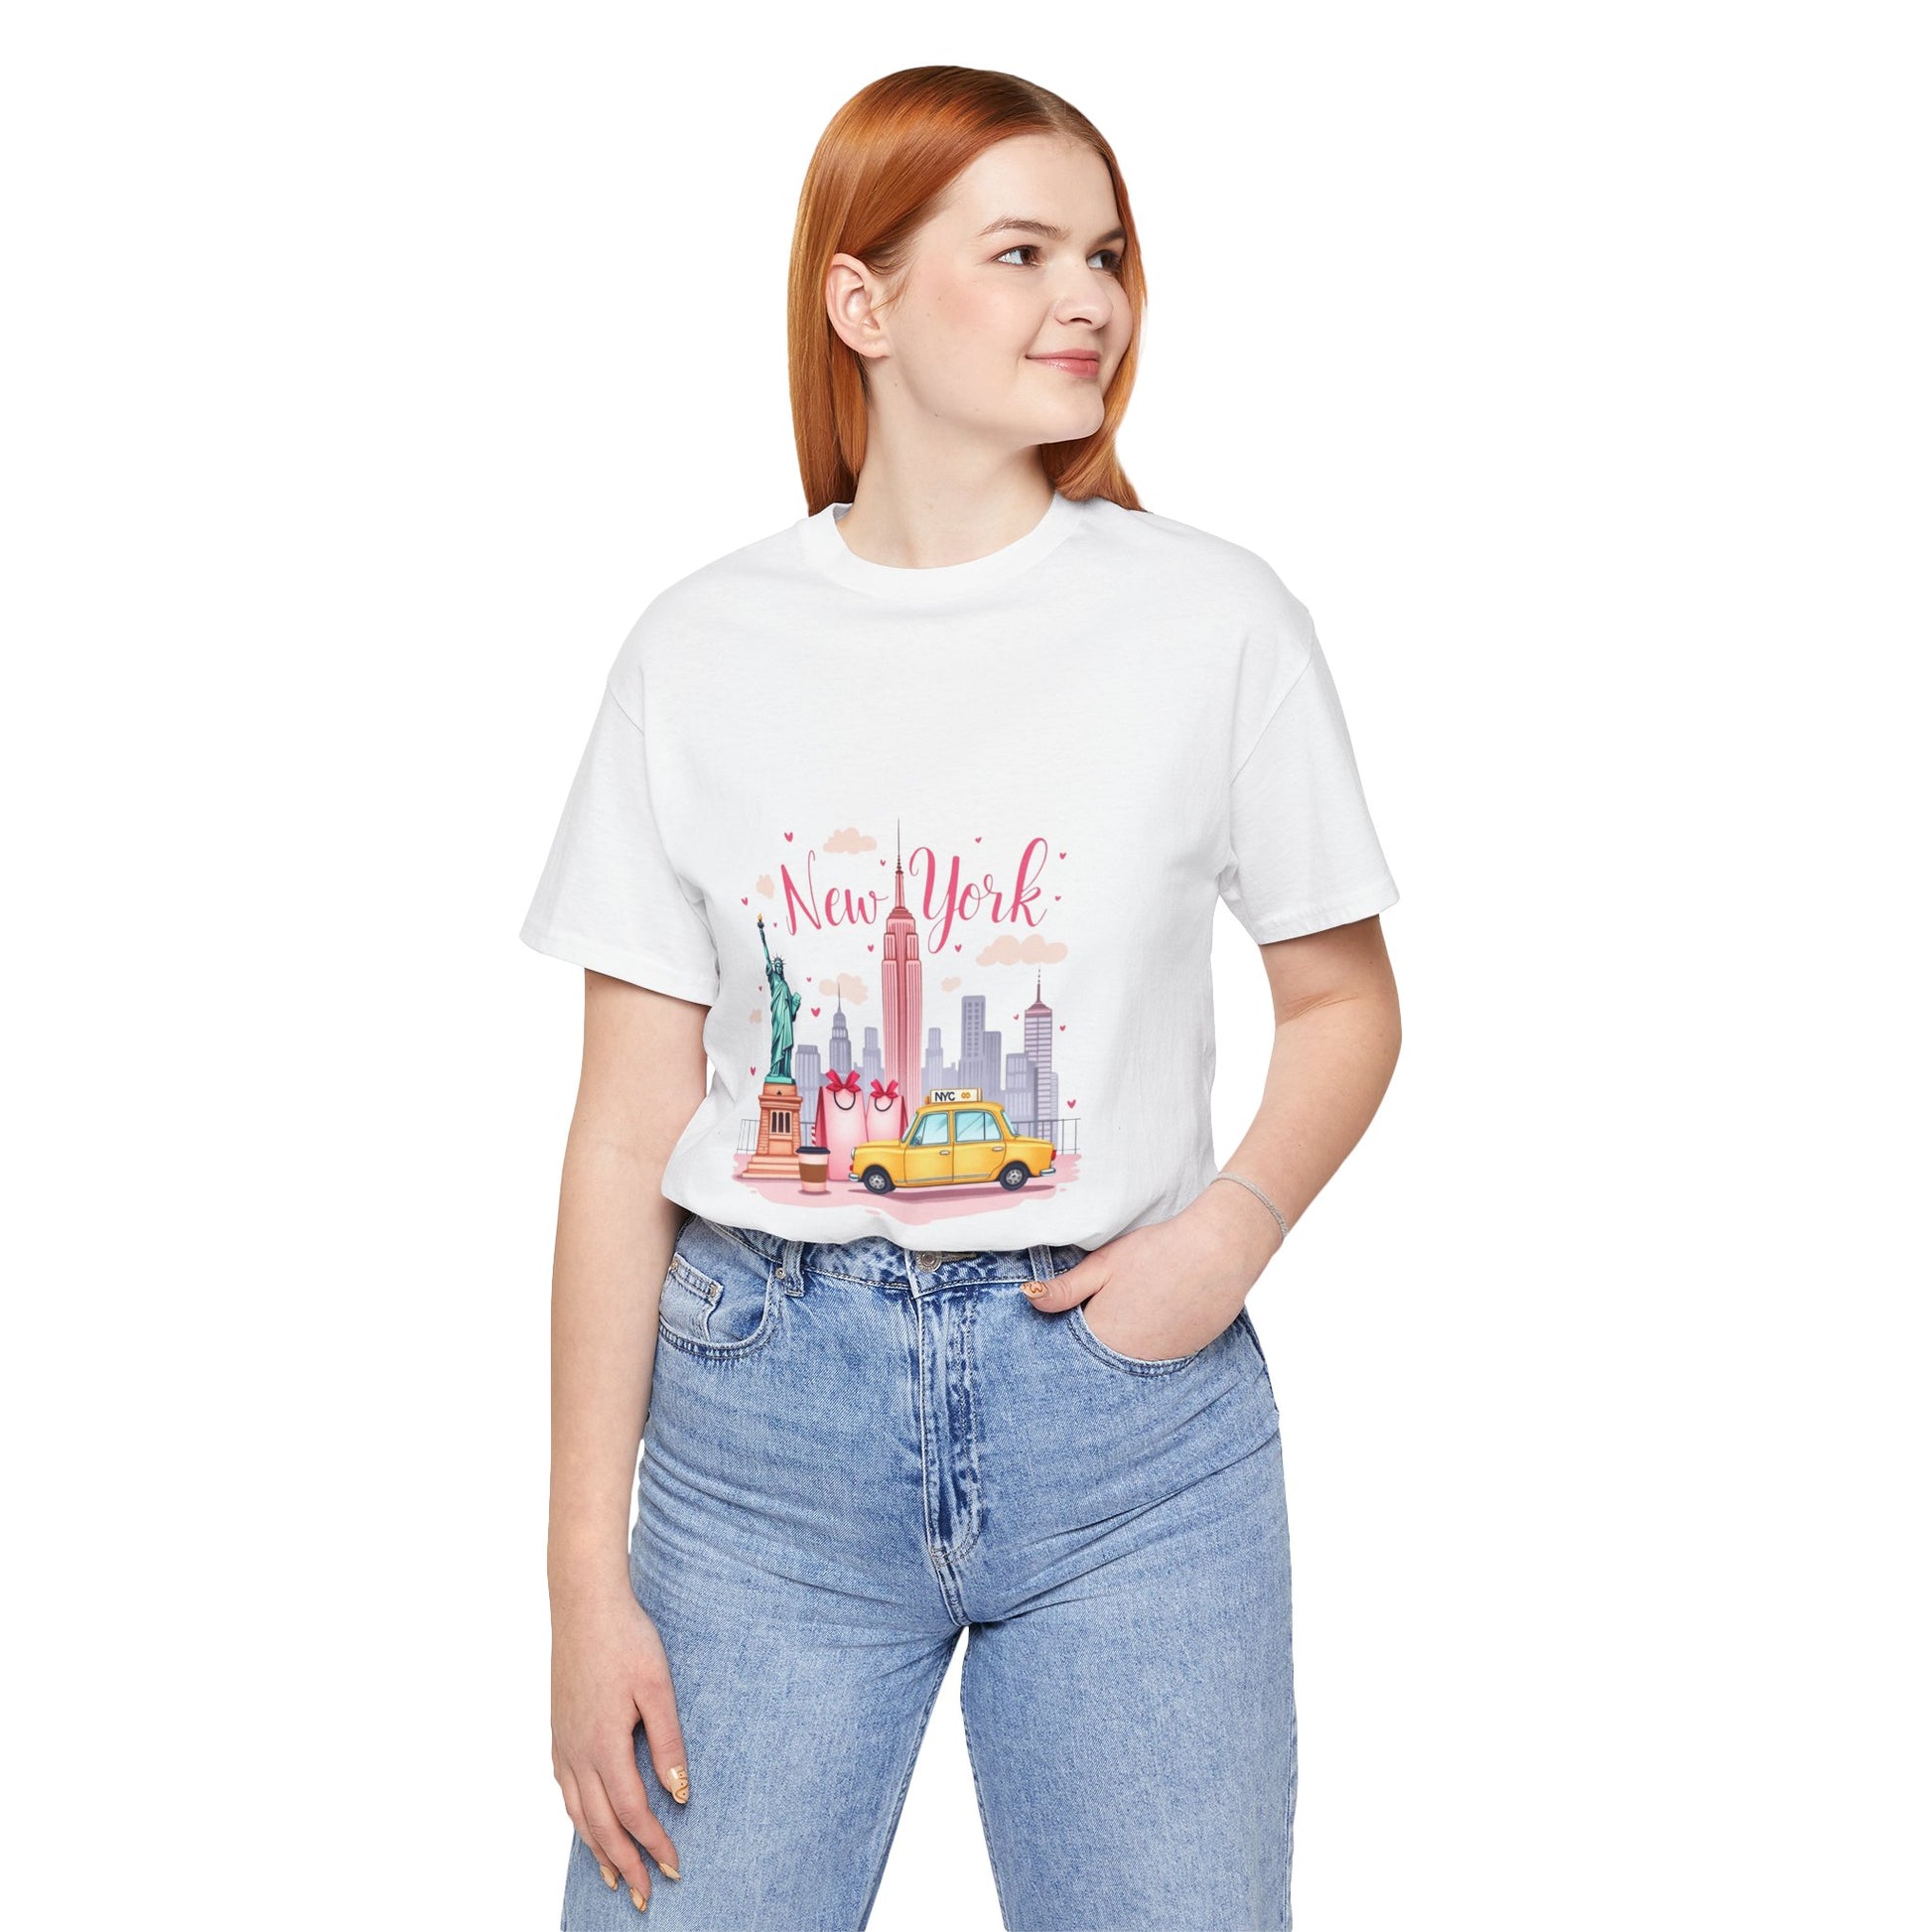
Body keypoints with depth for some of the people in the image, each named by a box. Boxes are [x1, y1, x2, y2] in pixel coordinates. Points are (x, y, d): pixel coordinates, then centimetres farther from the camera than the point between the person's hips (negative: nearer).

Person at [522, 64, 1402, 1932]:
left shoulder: (1217, 621, -1)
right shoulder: (704, 650, 0)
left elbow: (1344, 1004, 9)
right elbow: (628, 1131, 0)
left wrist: (1234, 1226, -11)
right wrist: (587, 1575, -1)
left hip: (1124, 1404, 0)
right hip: (768, 1400, 1)